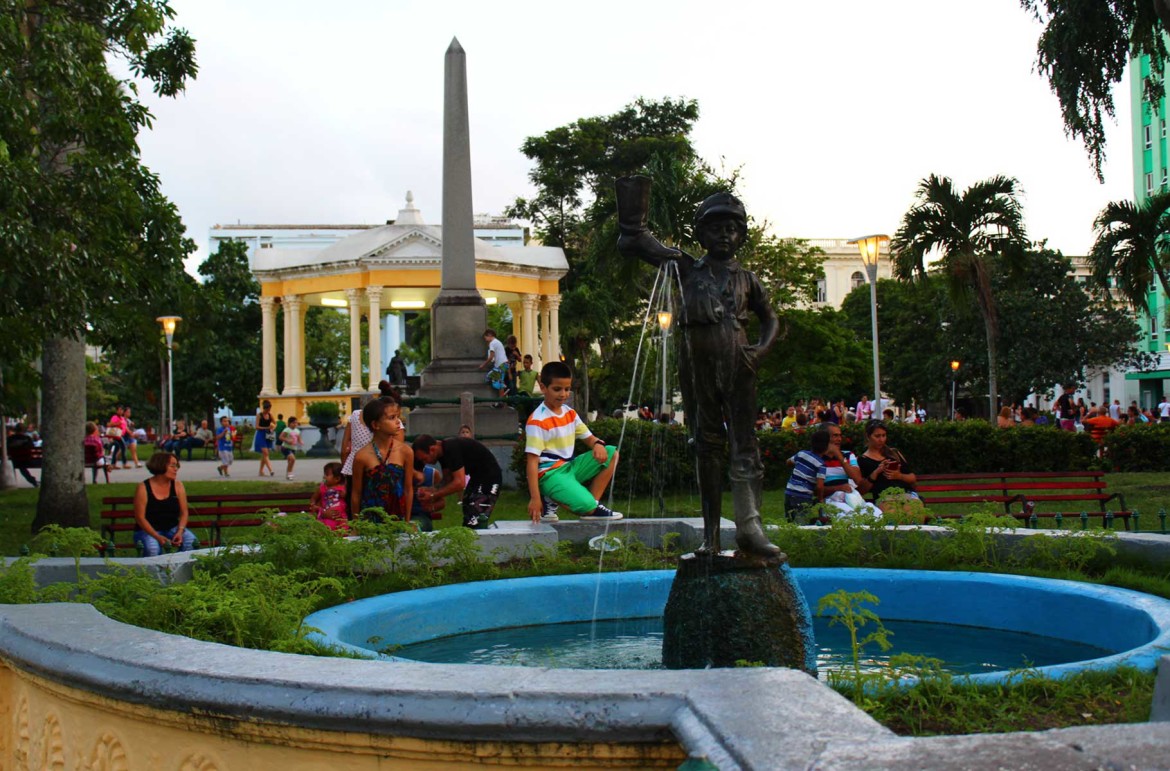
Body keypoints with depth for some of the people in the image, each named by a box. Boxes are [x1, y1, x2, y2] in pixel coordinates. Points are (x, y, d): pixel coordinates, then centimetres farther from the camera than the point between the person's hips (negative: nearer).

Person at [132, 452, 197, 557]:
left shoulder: (177, 486, 5)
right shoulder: (143, 488, -7)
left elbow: (184, 513, 5)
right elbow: (140, 518, -10)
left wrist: (180, 531, -14)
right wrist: (157, 537, -21)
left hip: (172, 528, 3)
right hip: (148, 531, -3)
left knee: (190, 541, -26)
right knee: (152, 548, -36)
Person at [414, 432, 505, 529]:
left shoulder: (451, 449, -26)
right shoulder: (442, 451, 2)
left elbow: (459, 483, -29)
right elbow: (448, 480, 9)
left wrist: (433, 496, -21)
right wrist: (433, 492, -8)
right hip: (477, 477, 10)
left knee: (475, 525, -15)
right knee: (468, 522, 14)